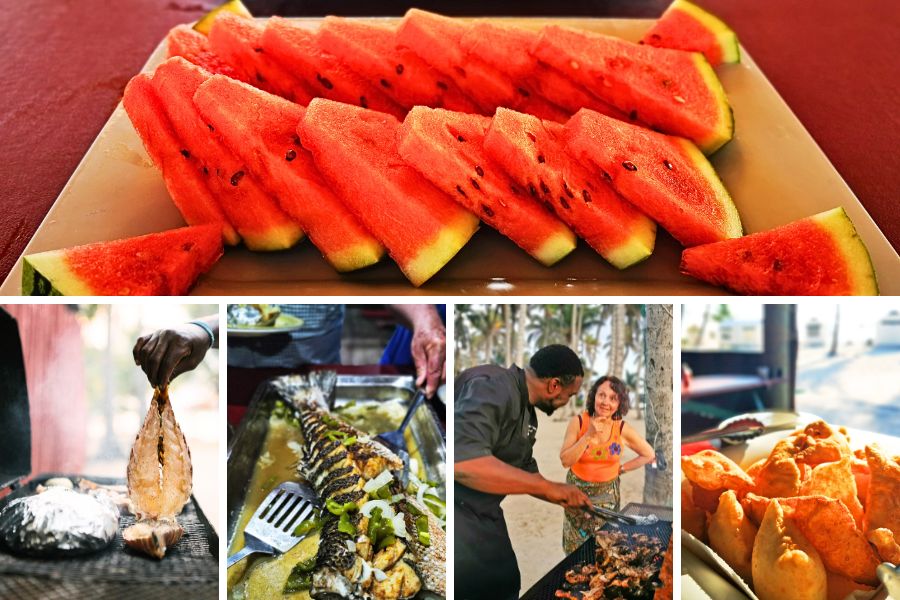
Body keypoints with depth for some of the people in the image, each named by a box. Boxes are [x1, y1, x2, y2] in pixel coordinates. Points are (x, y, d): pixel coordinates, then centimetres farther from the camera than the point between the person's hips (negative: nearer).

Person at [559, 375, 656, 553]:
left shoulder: (623, 429, -12)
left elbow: (649, 455, 2)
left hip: (607, 495, 0)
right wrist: (589, 435, -27)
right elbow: (565, 461, -19)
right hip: (578, 492, 0)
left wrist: (621, 469, -4)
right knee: (576, 548, 13)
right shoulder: (578, 422, -15)